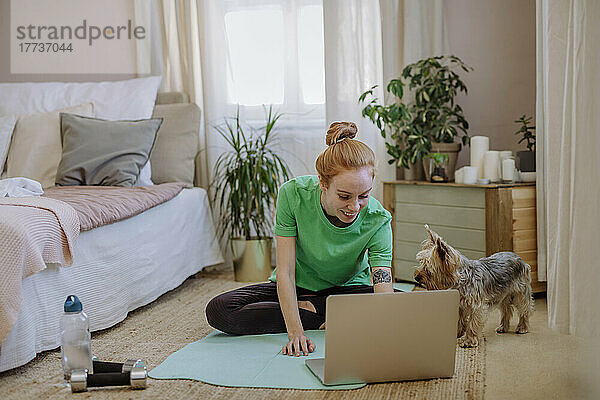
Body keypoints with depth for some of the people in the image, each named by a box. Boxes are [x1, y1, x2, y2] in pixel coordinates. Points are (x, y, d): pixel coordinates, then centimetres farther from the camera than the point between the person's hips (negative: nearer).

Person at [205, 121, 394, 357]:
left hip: (348, 289, 0)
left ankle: (314, 309, -14)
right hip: (297, 287, 0)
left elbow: (385, 293, -33)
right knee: (218, 311, -23)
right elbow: (285, 273, -25)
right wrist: (295, 332, -35)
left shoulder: (377, 220, -25)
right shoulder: (294, 194, -26)